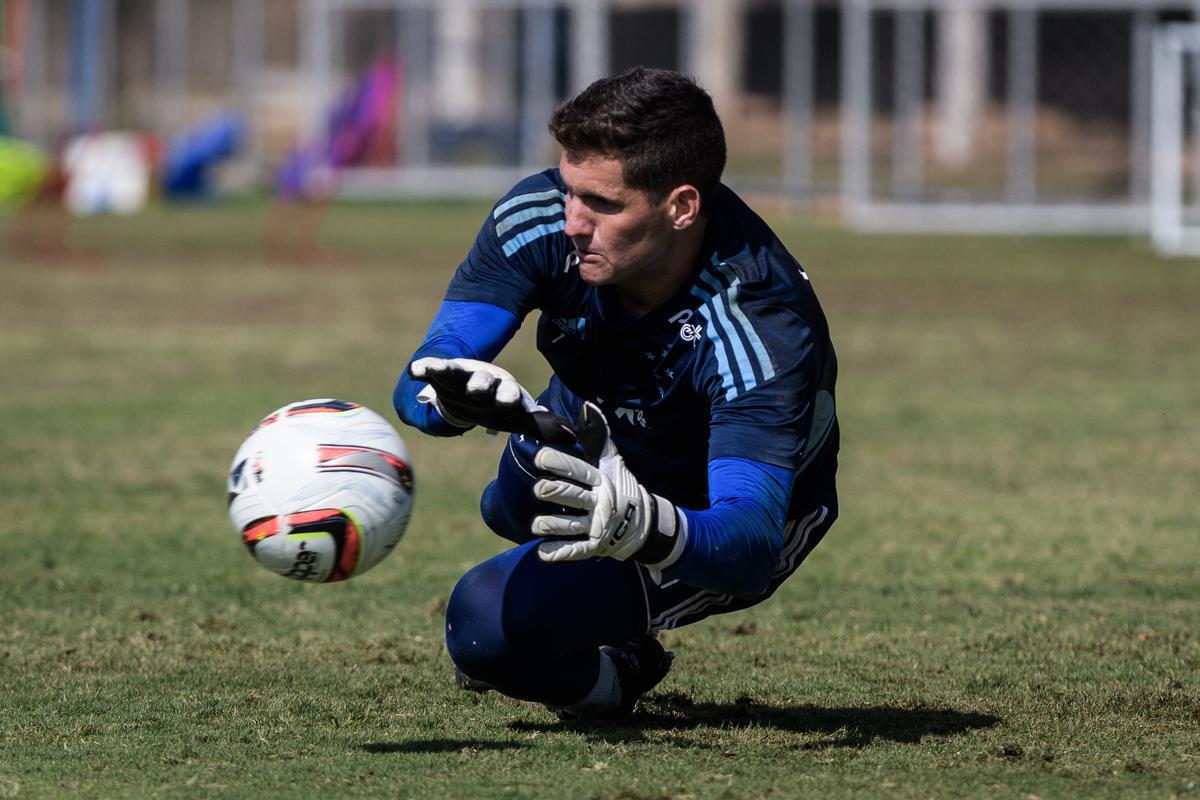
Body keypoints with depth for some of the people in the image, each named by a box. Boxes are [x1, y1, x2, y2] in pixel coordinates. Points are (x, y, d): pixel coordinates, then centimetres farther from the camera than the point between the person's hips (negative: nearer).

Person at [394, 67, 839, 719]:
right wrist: (460, 396, -55)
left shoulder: (764, 329, -42)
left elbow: (751, 547, -50)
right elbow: (421, 379, -29)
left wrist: (649, 528, -72)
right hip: (600, 445, 6)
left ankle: (616, 677, 9)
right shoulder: (540, 217, -28)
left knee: (488, 623, -23)